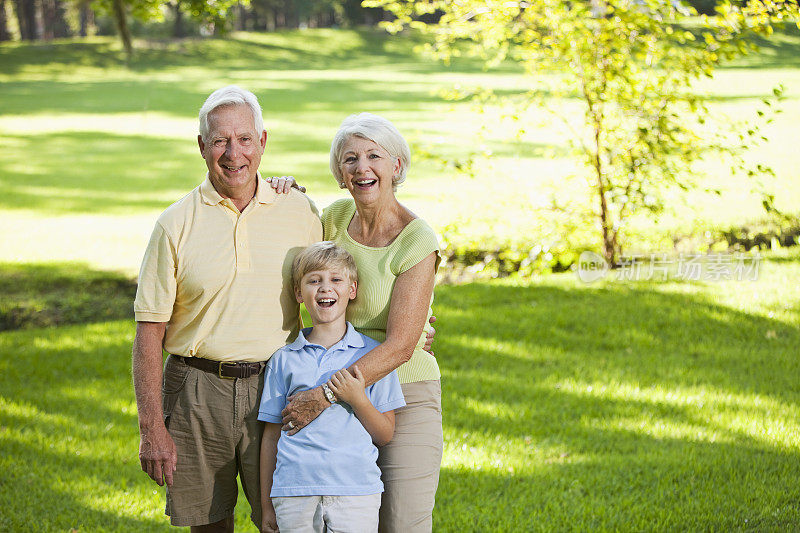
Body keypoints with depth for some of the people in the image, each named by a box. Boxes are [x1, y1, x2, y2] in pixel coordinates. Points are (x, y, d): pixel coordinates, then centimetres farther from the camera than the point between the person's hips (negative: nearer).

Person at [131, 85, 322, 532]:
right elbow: (150, 330, -2)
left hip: (275, 392, 1)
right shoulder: (177, 224, -1)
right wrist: (152, 429, -7)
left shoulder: (300, 211, 4)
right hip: (198, 395, -1)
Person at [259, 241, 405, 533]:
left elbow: (385, 435, 6)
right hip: (294, 494, 1)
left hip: (356, 493, -1)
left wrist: (358, 400, -11)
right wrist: (266, 506, 11)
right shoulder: (283, 360, 9)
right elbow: (271, 435, 12)